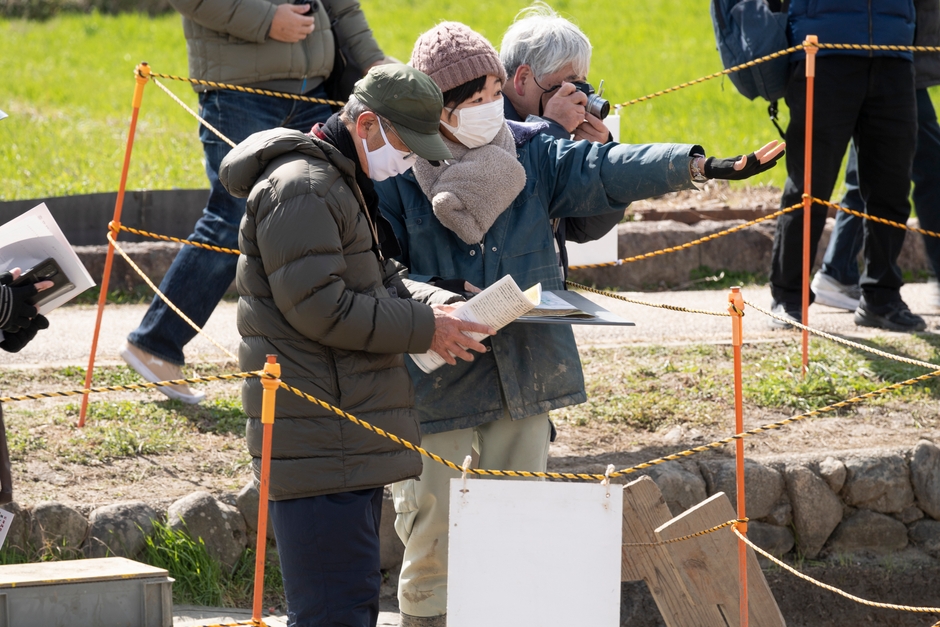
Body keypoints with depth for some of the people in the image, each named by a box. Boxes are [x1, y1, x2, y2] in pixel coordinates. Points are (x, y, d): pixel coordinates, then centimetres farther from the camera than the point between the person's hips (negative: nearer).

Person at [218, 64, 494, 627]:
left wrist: (440, 306, 5)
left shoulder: (346, 184, 19)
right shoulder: (300, 189, -15)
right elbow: (320, 307, -21)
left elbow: (382, 279, 24)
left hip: (354, 435, 11)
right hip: (320, 444, -11)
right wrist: (423, 328, -16)